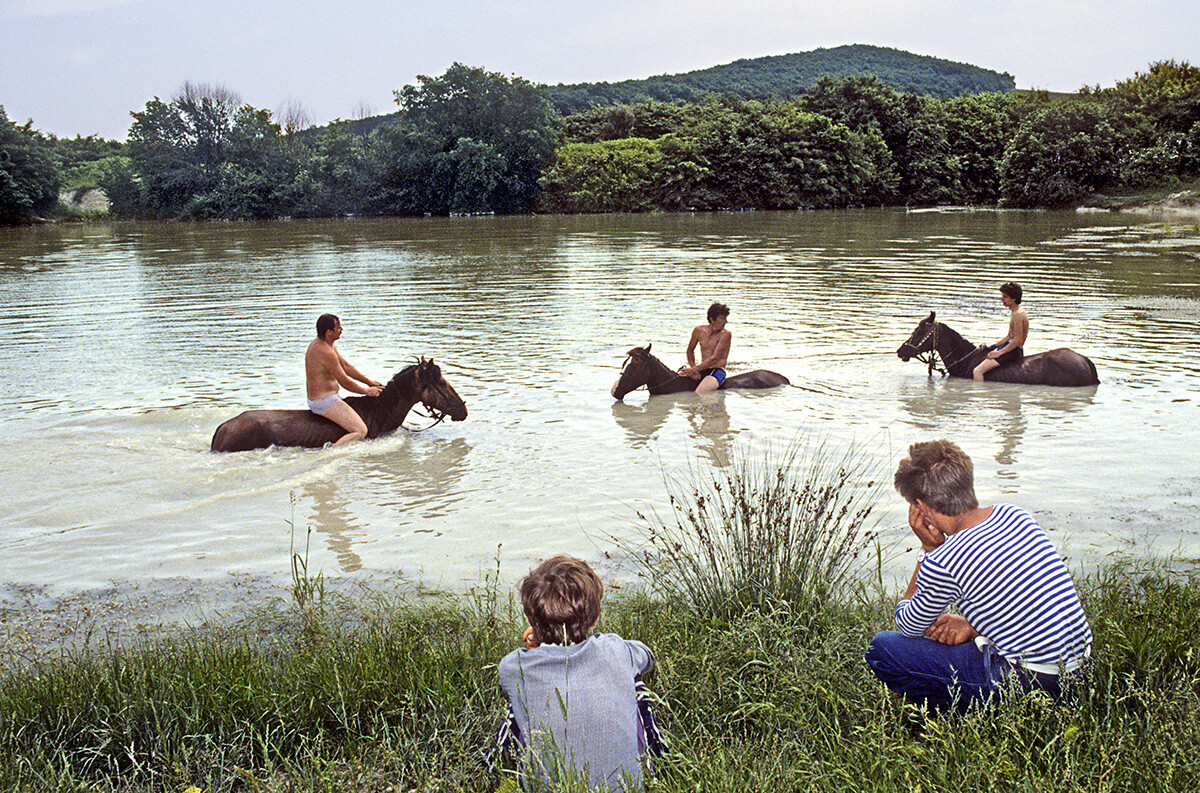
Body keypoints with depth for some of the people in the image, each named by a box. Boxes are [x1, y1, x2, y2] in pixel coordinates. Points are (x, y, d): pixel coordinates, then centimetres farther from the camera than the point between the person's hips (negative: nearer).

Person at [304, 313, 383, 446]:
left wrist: (369, 382, 14)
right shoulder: (326, 352, -22)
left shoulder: (322, 344, 11)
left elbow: (346, 366, 16)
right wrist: (367, 391, -3)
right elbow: (344, 382, -17)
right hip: (325, 402, -11)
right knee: (361, 431, -18)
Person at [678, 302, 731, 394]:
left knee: (698, 395, -31)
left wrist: (693, 369, -21)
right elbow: (690, 351, 18)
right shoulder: (699, 330, 3)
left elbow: (715, 358, -18)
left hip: (717, 371, -5)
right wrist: (693, 369, 0)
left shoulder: (726, 334, -11)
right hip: (702, 369, 5)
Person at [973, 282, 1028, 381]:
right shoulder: (1016, 312, 15)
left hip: (1012, 352, -11)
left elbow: (1017, 340, -22)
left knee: (978, 371, -20)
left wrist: (999, 352, -19)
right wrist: (992, 347, 18)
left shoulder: (1018, 314, -18)